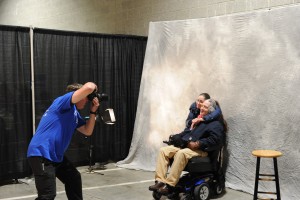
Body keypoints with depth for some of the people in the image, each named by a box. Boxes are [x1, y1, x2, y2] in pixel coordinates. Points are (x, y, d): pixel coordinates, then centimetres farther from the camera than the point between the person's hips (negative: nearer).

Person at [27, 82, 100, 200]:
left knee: (74, 178, 26)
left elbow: (87, 131, 21)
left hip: (55, 156, 11)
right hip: (41, 154, -11)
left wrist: (93, 111, 12)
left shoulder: (74, 114, 17)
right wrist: (94, 87, -2)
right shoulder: (63, 101, -10)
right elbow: (88, 88, -25)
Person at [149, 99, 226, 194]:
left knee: (181, 153, -39)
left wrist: (197, 144, -21)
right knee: (163, 150, -13)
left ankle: (169, 185, -38)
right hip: (184, 145, 8)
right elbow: (187, 132, 30)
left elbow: (214, 139, -16)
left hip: (200, 150, -8)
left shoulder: (216, 124, 1)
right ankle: (160, 181, -23)